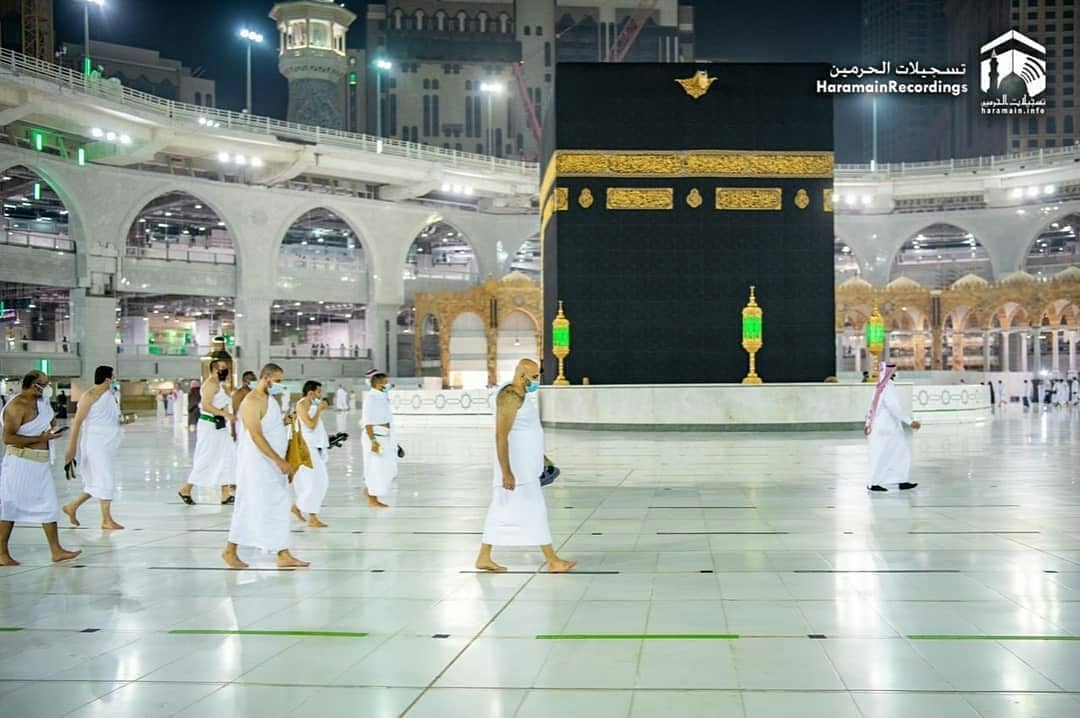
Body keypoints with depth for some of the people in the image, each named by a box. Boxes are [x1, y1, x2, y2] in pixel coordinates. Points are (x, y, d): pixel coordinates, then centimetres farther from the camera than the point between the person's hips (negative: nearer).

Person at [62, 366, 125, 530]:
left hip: (106, 444, 9)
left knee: (96, 482, 14)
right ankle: (106, 520, -1)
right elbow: (77, 422, -13)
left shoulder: (109, 395, 12)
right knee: (104, 481, -7)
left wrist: (122, 421, 9)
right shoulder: (90, 396, -12)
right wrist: (72, 447, -15)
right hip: (94, 444, -9)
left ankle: (72, 507, 29)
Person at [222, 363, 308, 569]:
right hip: (257, 464, -9)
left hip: (273, 464, 9)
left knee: (279, 508, 6)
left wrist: (284, 423, 0)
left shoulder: (270, 399, 13)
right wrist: (280, 461, -26)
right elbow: (256, 436, -23)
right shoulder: (252, 402, -16)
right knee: (251, 507, -1)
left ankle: (283, 555, 8)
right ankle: (230, 551, 13)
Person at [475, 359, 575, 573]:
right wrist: (507, 472, -26)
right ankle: (553, 561, 2)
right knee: (534, 511, -4)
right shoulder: (510, 397, -19)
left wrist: (541, 457, 28)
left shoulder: (521, 395, 13)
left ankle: (484, 558, 18)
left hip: (525, 467, 10)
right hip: (516, 469, -10)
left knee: (501, 512, 12)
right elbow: (501, 437, -23)